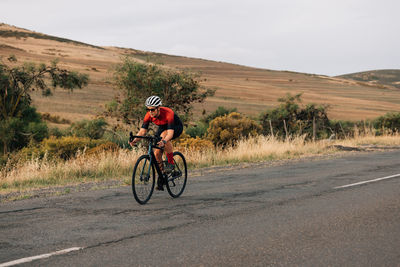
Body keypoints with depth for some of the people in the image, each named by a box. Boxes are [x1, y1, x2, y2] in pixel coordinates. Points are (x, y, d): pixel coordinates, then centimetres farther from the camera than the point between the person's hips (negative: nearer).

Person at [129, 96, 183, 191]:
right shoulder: (148, 116, -23)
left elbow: (170, 132, -46)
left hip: (176, 127, -6)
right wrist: (135, 140, -44)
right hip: (162, 128, 6)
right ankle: (161, 177, 10)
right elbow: (142, 130, -24)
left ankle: (171, 163, -23)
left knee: (163, 135, -38)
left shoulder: (168, 113, -38)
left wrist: (164, 141, -65)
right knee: (157, 153, -9)